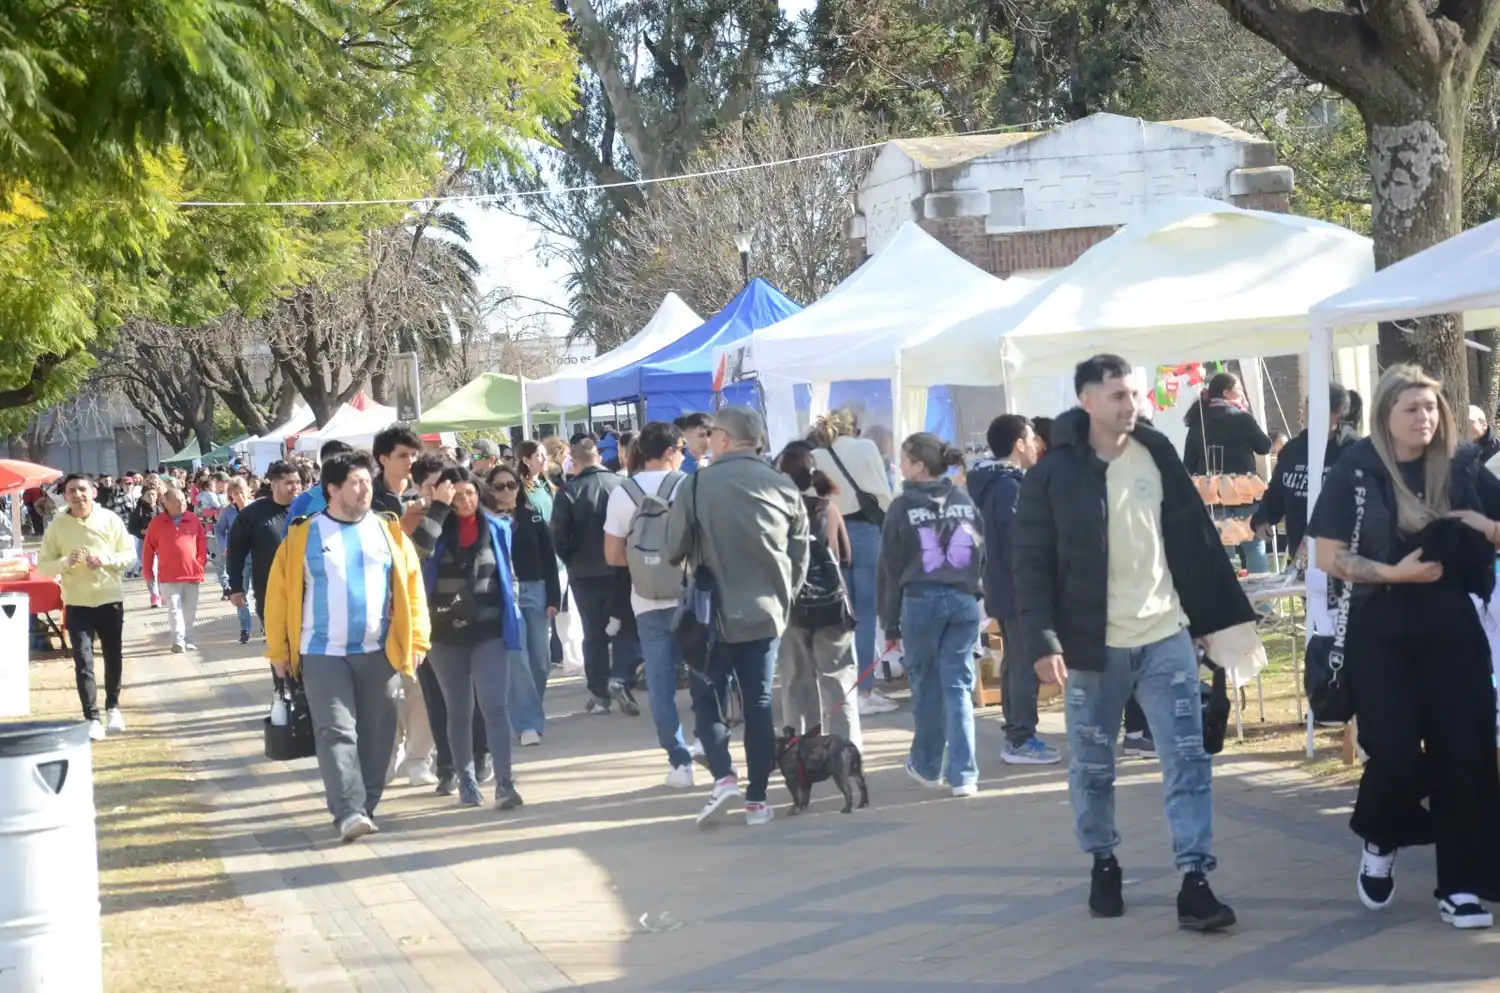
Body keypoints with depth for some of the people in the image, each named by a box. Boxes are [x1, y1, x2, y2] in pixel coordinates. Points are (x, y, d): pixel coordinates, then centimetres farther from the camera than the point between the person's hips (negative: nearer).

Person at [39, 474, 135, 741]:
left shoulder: (110, 519, -3)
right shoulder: (56, 526, -4)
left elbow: (130, 555, 1)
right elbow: (43, 566, -2)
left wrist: (106, 559, -18)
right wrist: (65, 562, -22)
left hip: (110, 599, 1)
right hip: (77, 603, -1)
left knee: (114, 657, 12)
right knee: (83, 661, -7)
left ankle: (113, 707, 33)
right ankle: (92, 718, -4)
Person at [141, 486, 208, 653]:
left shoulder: (193, 520, 3)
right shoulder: (158, 522, -2)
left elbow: (202, 544, 10)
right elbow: (148, 548, 3)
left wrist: (201, 565, 6)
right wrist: (147, 571, 4)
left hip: (192, 574, 3)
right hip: (169, 576, -3)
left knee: (189, 611, 8)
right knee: (175, 608, -10)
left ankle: (187, 640, 20)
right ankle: (178, 641, -14)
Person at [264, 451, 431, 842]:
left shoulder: (388, 532, 6)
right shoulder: (304, 535, -1)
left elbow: (412, 586, 5)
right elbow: (279, 592, 0)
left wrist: (416, 641, -1)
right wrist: (278, 651, -2)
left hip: (379, 652, 3)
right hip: (323, 653, -3)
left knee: (376, 733, 7)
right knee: (337, 732, -10)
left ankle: (366, 809, 17)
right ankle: (349, 813, -17)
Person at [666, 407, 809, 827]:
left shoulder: (699, 484, -11)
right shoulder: (783, 486, 0)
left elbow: (675, 550, -6)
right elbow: (800, 554, 5)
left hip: (716, 613, -3)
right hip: (766, 612, 3)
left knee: (709, 697, 9)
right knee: (759, 703, 9)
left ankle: (723, 776, -10)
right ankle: (757, 799, 8)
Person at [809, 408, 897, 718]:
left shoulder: (813, 458, 8)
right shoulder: (865, 448, 3)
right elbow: (883, 494, 0)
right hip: (865, 530, -3)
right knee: (866, 614, -1)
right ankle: (865, 690, -3)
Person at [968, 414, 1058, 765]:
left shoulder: (993, 483, 14)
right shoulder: (1009, 486, -17)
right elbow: (1017, 545, -21)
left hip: (1003, 588, 10)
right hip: (1018, 590, -10)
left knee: (1014, 663, 14)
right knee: (1025, 665, -6)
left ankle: (1015, 735, 19)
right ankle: (1021, 740, -4)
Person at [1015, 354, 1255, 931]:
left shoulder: (1157, 454, 3)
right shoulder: (1053, 474, -7)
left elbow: (1195, 537, 9)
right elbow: (1032, 565, -6)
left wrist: (1223, 613, 9)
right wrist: (1043, 641, -14)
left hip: (1166, 637, 2)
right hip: (1092, 645, -2)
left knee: (1187, 761, -4)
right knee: (1092, 767, 10)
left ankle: (1194, 881, -3)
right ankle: (1103, 863, 31)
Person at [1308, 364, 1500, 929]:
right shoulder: (1356, 473, -4)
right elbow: (1328, 556, -6)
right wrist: (1395, 572, -18)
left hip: (1453, 632, 3)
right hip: (1381, 636, -2)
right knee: (1394, 751, -9)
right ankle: (1379, 841, 22)